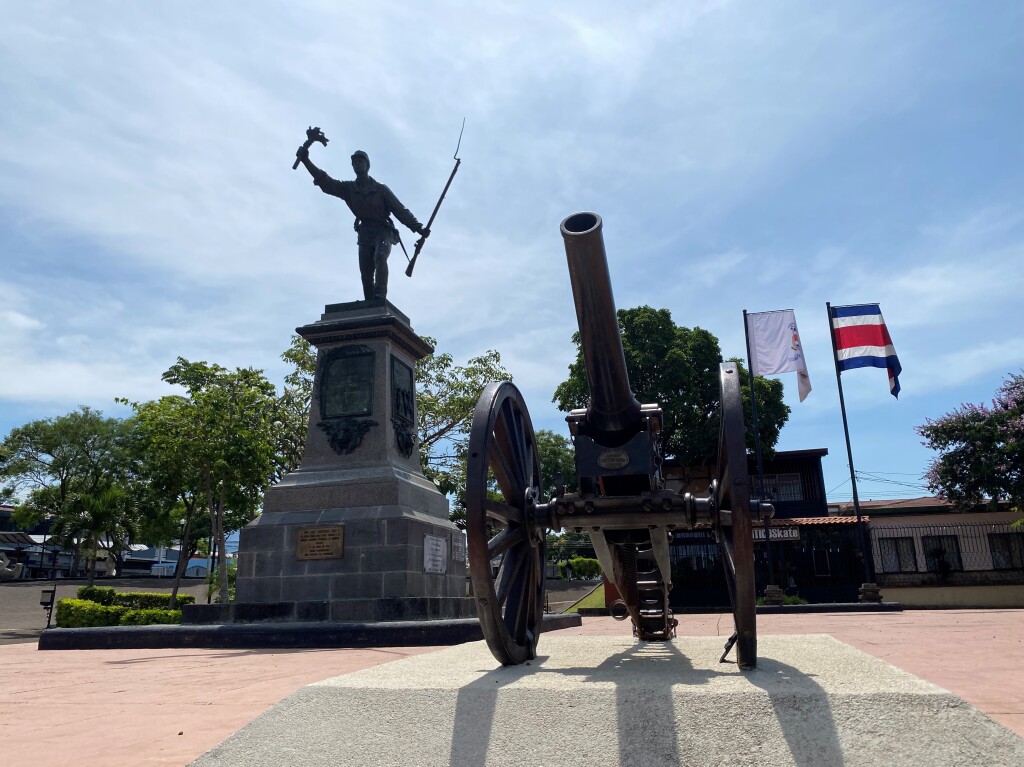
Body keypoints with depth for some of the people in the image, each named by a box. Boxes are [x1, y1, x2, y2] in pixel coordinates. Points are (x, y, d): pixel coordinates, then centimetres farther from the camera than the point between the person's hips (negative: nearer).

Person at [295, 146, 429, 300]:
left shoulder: (380, 189, 0)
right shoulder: (349, 188, 7)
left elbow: (400, 210, -1)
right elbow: (325, 182, -5)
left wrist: (418, 228, -10)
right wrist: (306, 161, -16)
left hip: (383, 231, -3)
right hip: (365, 234, 3)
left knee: (380, 257, -30)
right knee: (366, 274, -4)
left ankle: (380, 295, -40)